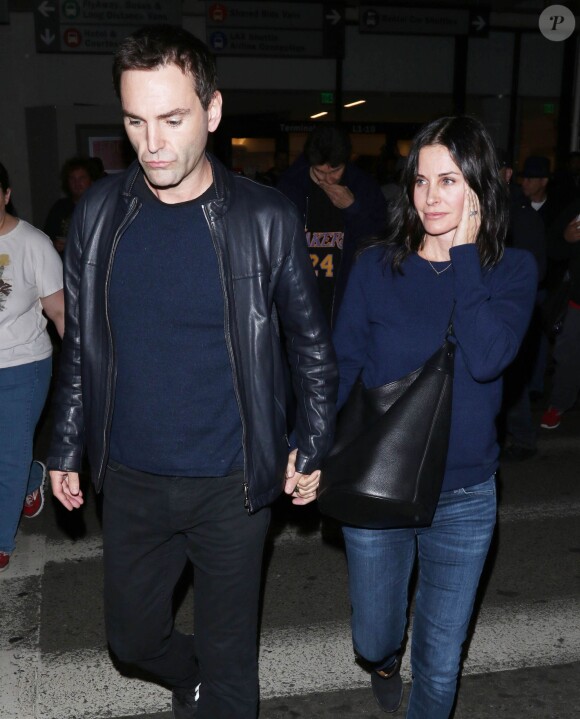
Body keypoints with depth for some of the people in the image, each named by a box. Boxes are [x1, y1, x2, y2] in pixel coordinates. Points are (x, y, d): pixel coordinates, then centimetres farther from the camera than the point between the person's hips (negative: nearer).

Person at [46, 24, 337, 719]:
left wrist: (311, 450, 0)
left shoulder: (265, 219, -11)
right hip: (129, 480, 3)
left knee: (228, 655, 13)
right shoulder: (98, 212, -3)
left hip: (233, 484, -3)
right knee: (132, 638, 20)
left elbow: (310, 343, -1)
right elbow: (79, 342, 7)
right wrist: (65, 450, 9)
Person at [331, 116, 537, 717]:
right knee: (372, 639, 19)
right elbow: (341, 367, -1)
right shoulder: (377, 265, -6)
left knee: (440, 662, 12)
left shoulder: (512, 271, -6)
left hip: (464, 497, 0)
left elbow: (486, 359, -24)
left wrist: (464, 254, -19)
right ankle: (384, 659, 56)